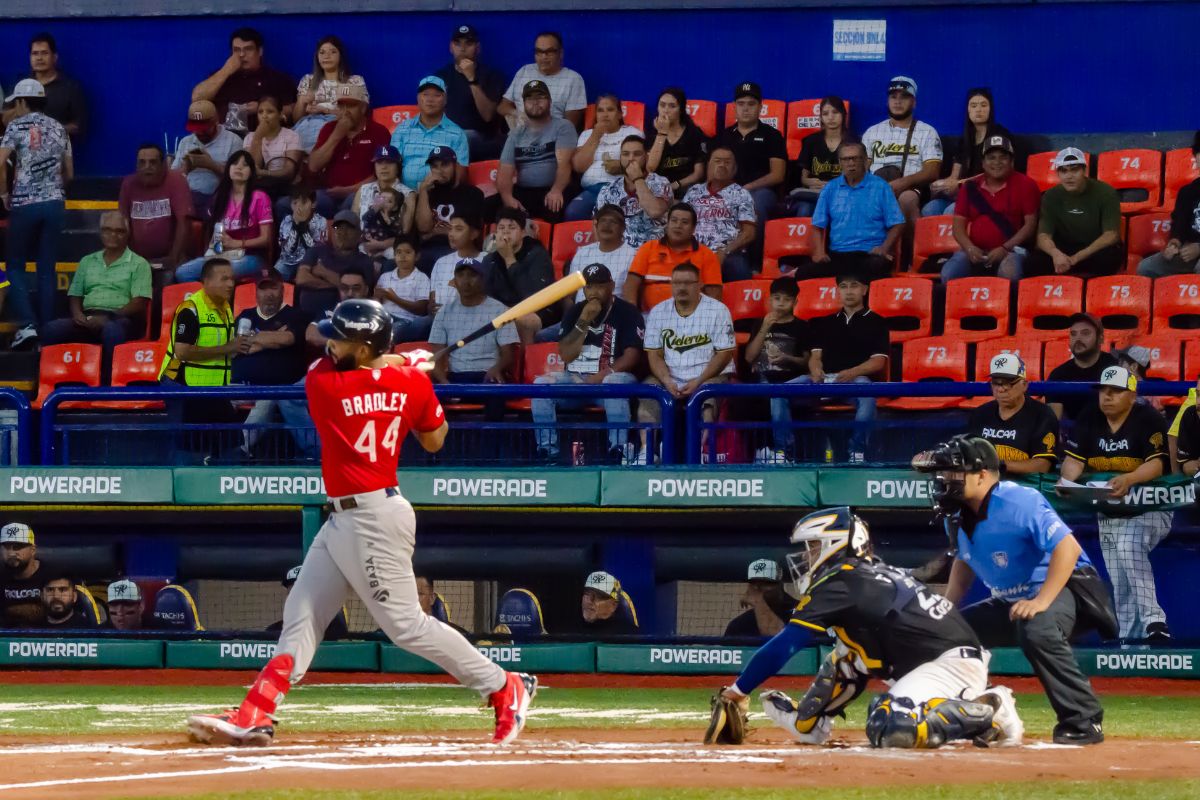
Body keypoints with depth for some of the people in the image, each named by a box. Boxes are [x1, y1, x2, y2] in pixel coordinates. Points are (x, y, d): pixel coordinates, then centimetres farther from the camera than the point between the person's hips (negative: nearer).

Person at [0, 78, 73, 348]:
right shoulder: (58, 129, 11)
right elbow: (69, 173, 15)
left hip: (25, 204, -4)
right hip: (55, 202, 4)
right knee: (47, 267, 8)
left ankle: (27, 323, -10)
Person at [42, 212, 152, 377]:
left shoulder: (138, 264, 8)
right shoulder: (87, 262, 23)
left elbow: (139, 303, -3)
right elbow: (74, 296, 22)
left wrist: (107, 318, -16)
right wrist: (77, 314, -3)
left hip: (121, 319, -4)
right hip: (88, 319, 4)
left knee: (112, 331, -42)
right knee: (52, 329, -25)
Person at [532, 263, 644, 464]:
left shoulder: (627, 313, 1)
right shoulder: (574, 313, 13)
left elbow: (631, 356, -10)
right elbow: (566, 356, 3)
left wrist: (604, 374, -25)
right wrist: (584, 322, -9)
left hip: (610, 377, -4)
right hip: (574, 380, 4)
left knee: (615, 383, -39)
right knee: (541, 384, -22)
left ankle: (619, 452, -39)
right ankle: (547, 452, -23)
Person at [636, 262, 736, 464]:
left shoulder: (718, 310, -1)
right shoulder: (658, 312, 9)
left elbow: (724, 354, -5)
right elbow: (654, 354, 5)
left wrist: (698, 381, -17)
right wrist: (667, 381, -14)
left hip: (709, 376, -3)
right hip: (670, 378, 3)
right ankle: (646, 451, -34)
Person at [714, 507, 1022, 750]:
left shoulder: (837, 583, -7)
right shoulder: (875, 573, 20)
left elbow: (783, 647, -7)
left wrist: (738, 690, 3)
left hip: (951, 663, -9)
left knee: (889, 730, -27)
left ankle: (987, 712, -20)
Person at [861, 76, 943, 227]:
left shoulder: (927, 132, 10)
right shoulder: (872, 132, 22)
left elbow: (932, 172, -2)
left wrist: (904, 182, -20)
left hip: (911, 188, -3)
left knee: (907, 198, -39)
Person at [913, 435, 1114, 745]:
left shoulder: (1020, 503, -24)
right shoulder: (956, 516, 3)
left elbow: (1068, 548, -32)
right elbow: (964, 563, 22)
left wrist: (1041, 602, -39)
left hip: (1063, 589, -10)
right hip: (1009, 602, 10)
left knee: (1036, 629, -41)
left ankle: (1084, 721, -32)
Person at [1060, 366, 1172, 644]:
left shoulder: (1149, 420, -12)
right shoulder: (1088, 421, 3)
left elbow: (1157, 463, -23)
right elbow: (1074, 458, -4)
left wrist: (1128, 479, -42)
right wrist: (1068, 479, -27)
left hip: (1148, 510, -6)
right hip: (1108, 515, 6)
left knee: (1129, 547, -33)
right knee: (1120, 586, 6)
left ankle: (1152, 619, -37)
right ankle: (1129, 641, 15)